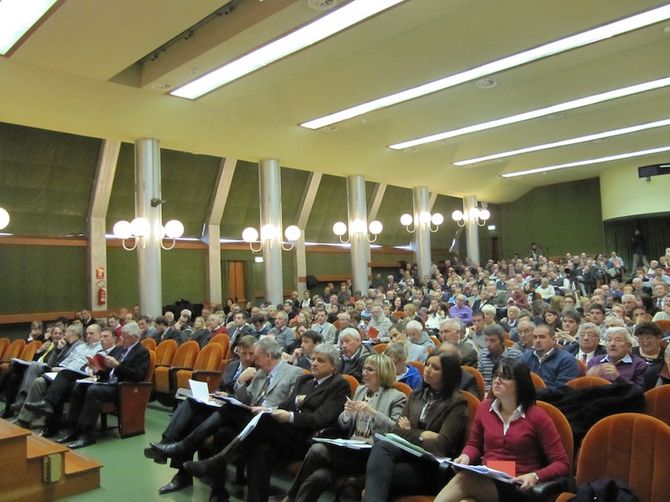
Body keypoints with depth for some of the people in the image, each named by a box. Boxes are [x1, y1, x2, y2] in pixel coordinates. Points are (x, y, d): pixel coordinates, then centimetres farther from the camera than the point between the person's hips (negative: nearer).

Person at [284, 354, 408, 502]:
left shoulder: (398, 397, 1)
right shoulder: (360, 390, 18)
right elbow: (343, 426, 19)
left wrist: (373, 412, -18)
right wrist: (347, 413, -3)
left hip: (371, 455, -5)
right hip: (351, 448, 5)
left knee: (317, 450, -23)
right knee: (318, 477, -27)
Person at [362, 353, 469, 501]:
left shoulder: (456, 402, 0)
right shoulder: (416, 396, 19)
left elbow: (442, 445, -9)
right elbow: (397, 430, 11)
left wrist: (410, 434, -2)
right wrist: (421, 435, -7)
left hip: (433, 467, -5)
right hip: (409, 455, 6)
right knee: (381, 447, -30)